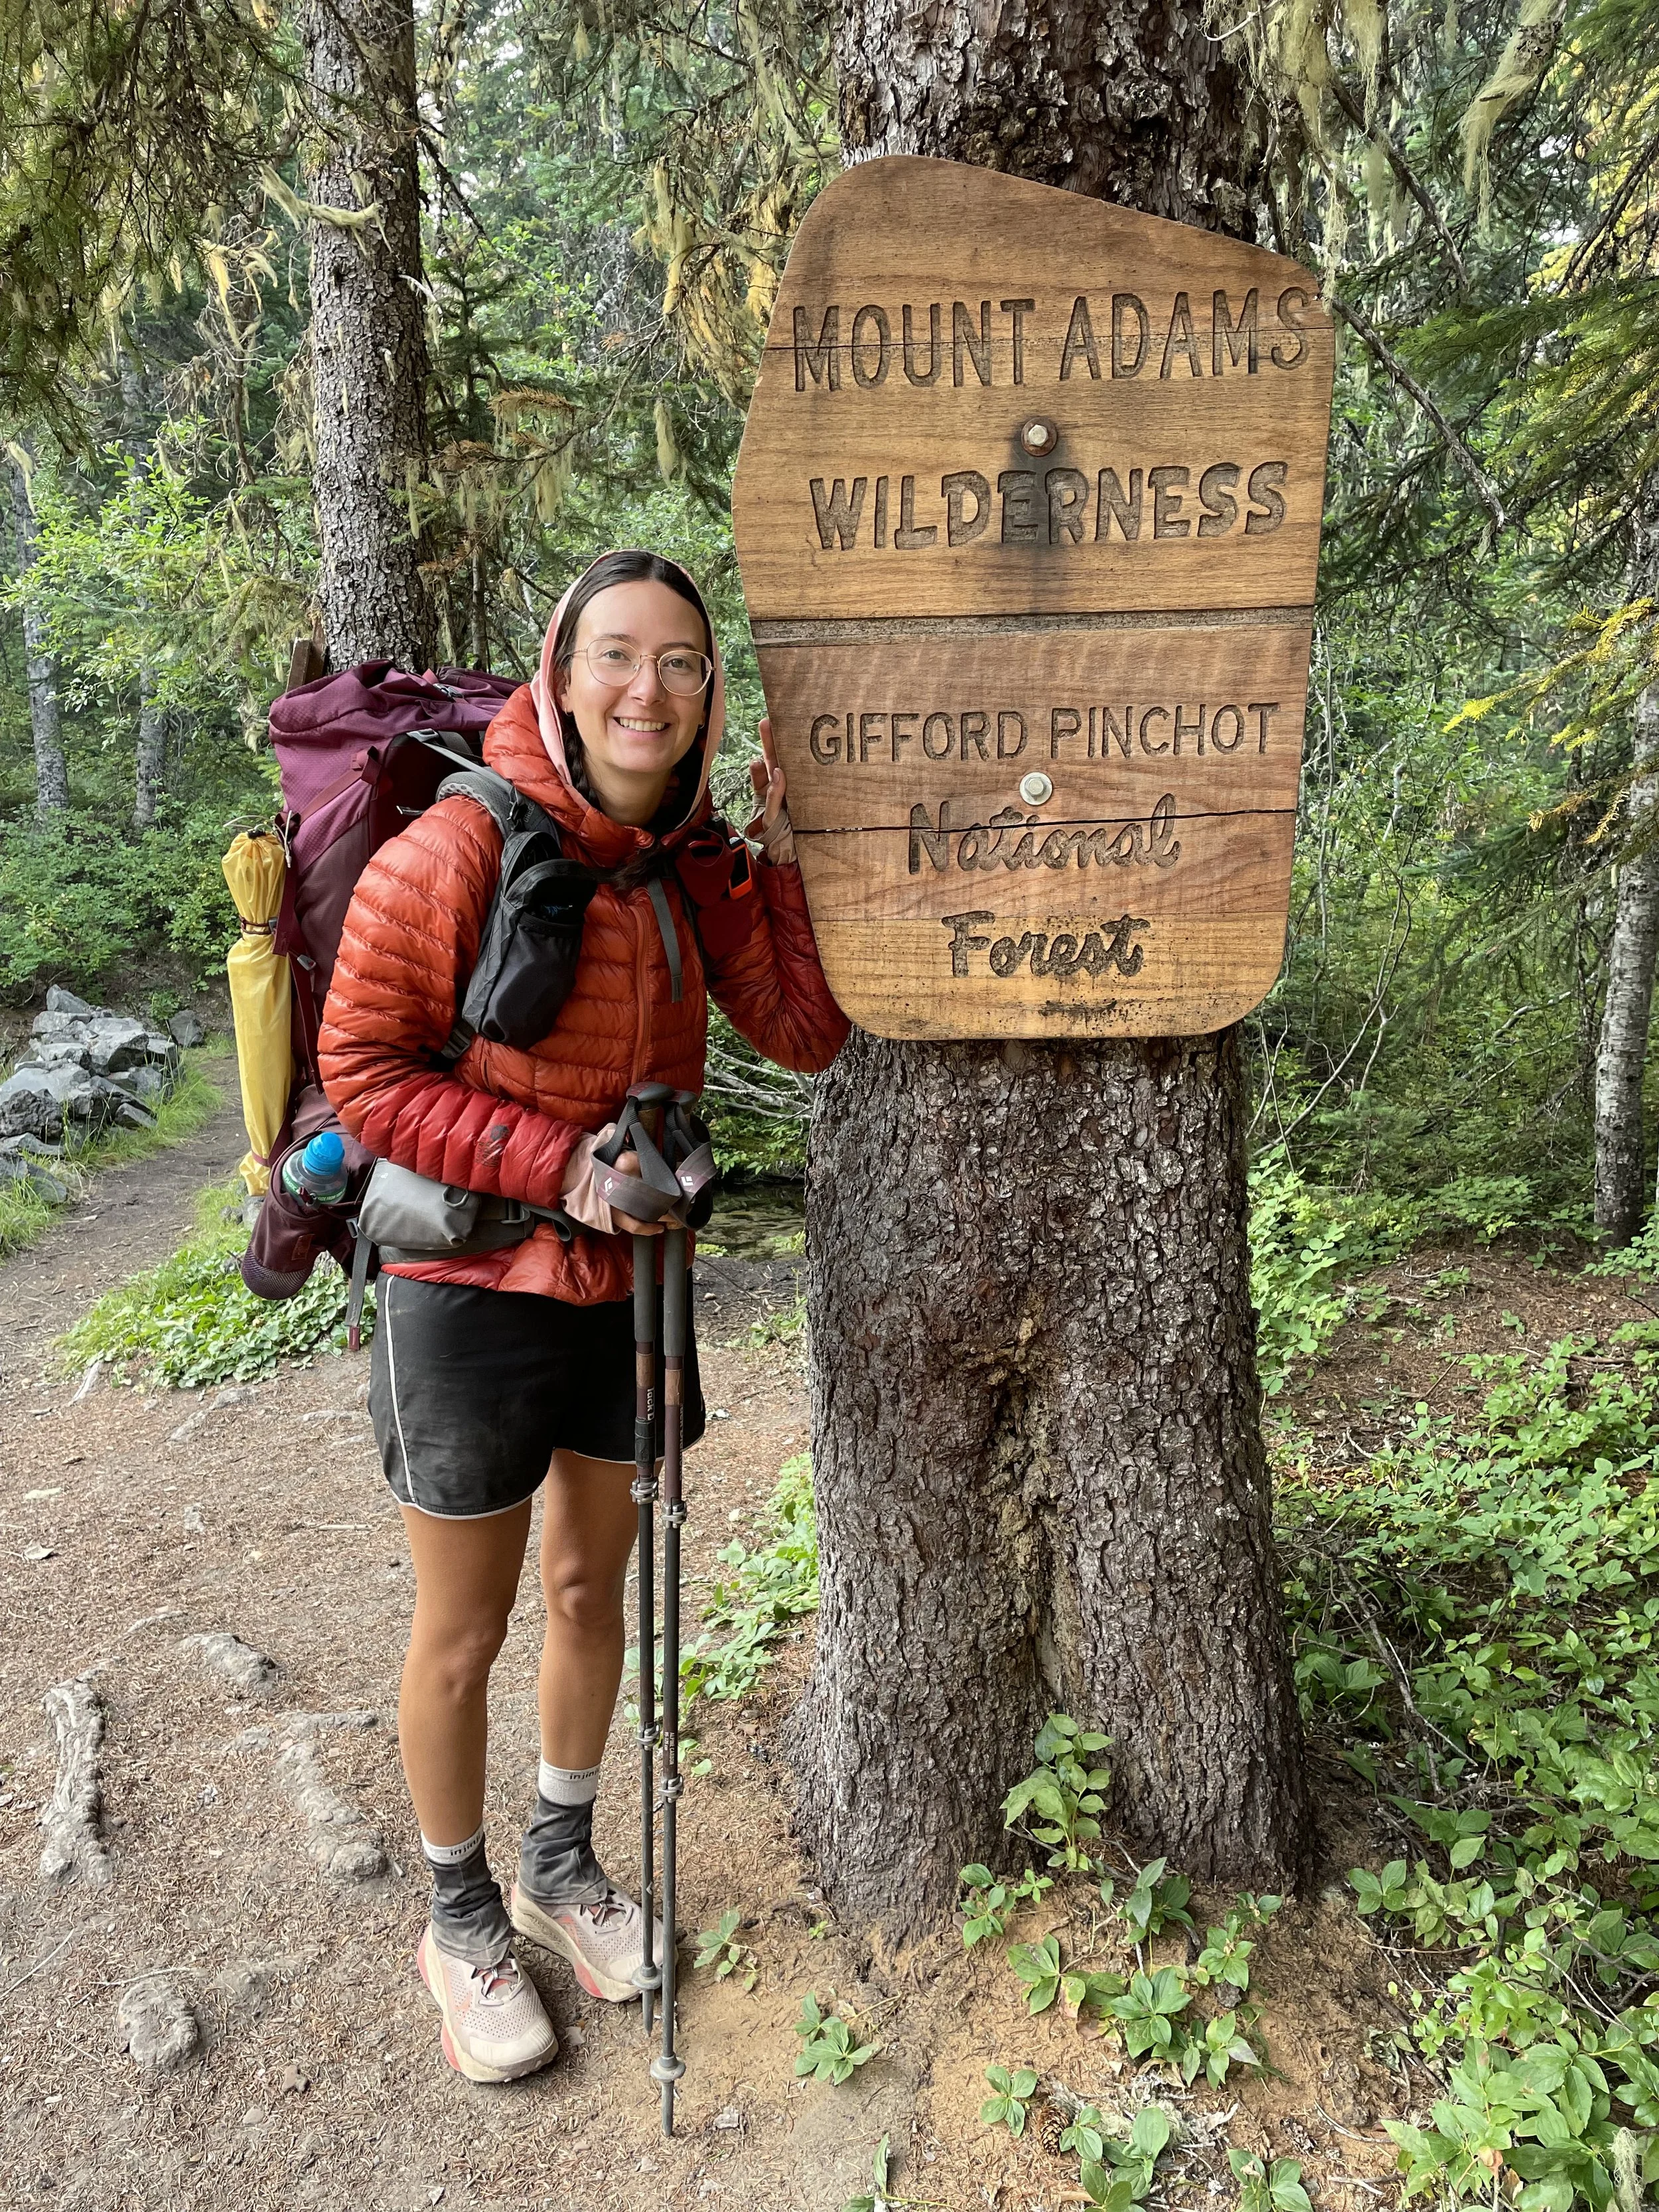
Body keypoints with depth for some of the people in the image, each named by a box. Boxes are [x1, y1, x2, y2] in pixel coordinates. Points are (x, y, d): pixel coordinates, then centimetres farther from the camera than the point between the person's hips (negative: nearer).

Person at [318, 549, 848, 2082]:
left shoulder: (688, 865, -2)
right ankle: (461, 1919, 37)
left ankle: (564, 1865, 45)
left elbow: (805, 1035, -5)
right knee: (465, 1633, 11)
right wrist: (560, 1164, -23)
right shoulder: (458, 850, -19)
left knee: (595, 1585, 20)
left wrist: (785, 855, -13)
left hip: (632, 1282, 6)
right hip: (475, 1291, -5)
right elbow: (365, 1068, -17)